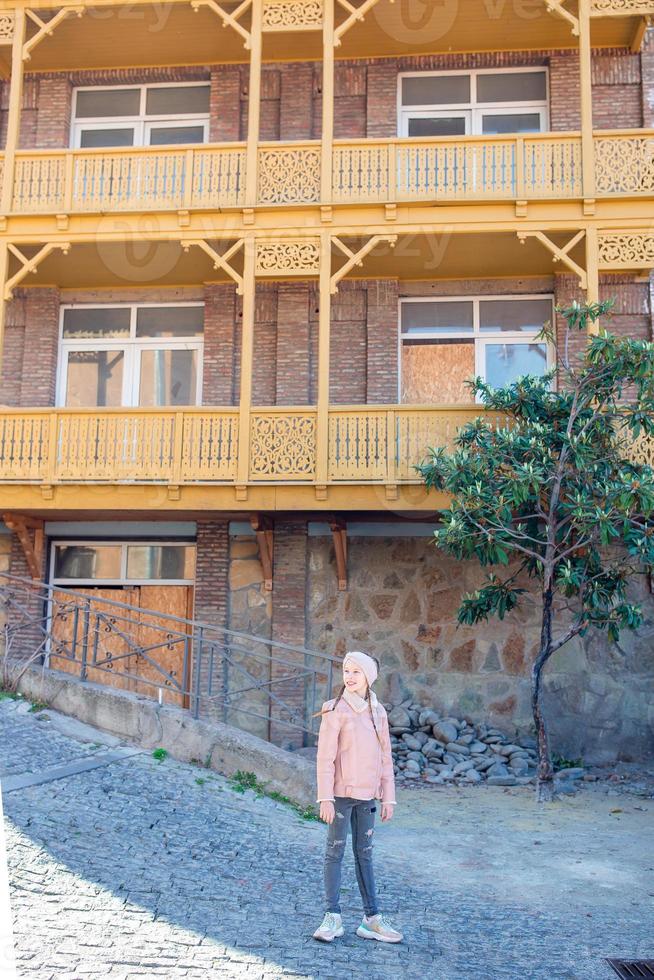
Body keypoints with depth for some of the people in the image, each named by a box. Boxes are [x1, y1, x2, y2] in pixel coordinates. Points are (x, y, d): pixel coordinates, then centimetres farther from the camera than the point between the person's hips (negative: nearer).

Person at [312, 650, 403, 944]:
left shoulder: (378, 711, 7)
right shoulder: (335, 710, -9)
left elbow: (385, 757, 11)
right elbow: (325, 757, -11)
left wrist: (388, 797, 9)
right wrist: (325, 798, -15)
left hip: (367, 795, 5)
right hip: (341, 792, -5)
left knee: (364, 854, 12)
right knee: (335, 851, 2)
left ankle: (371, 919, 17)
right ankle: (332, 917, 9)